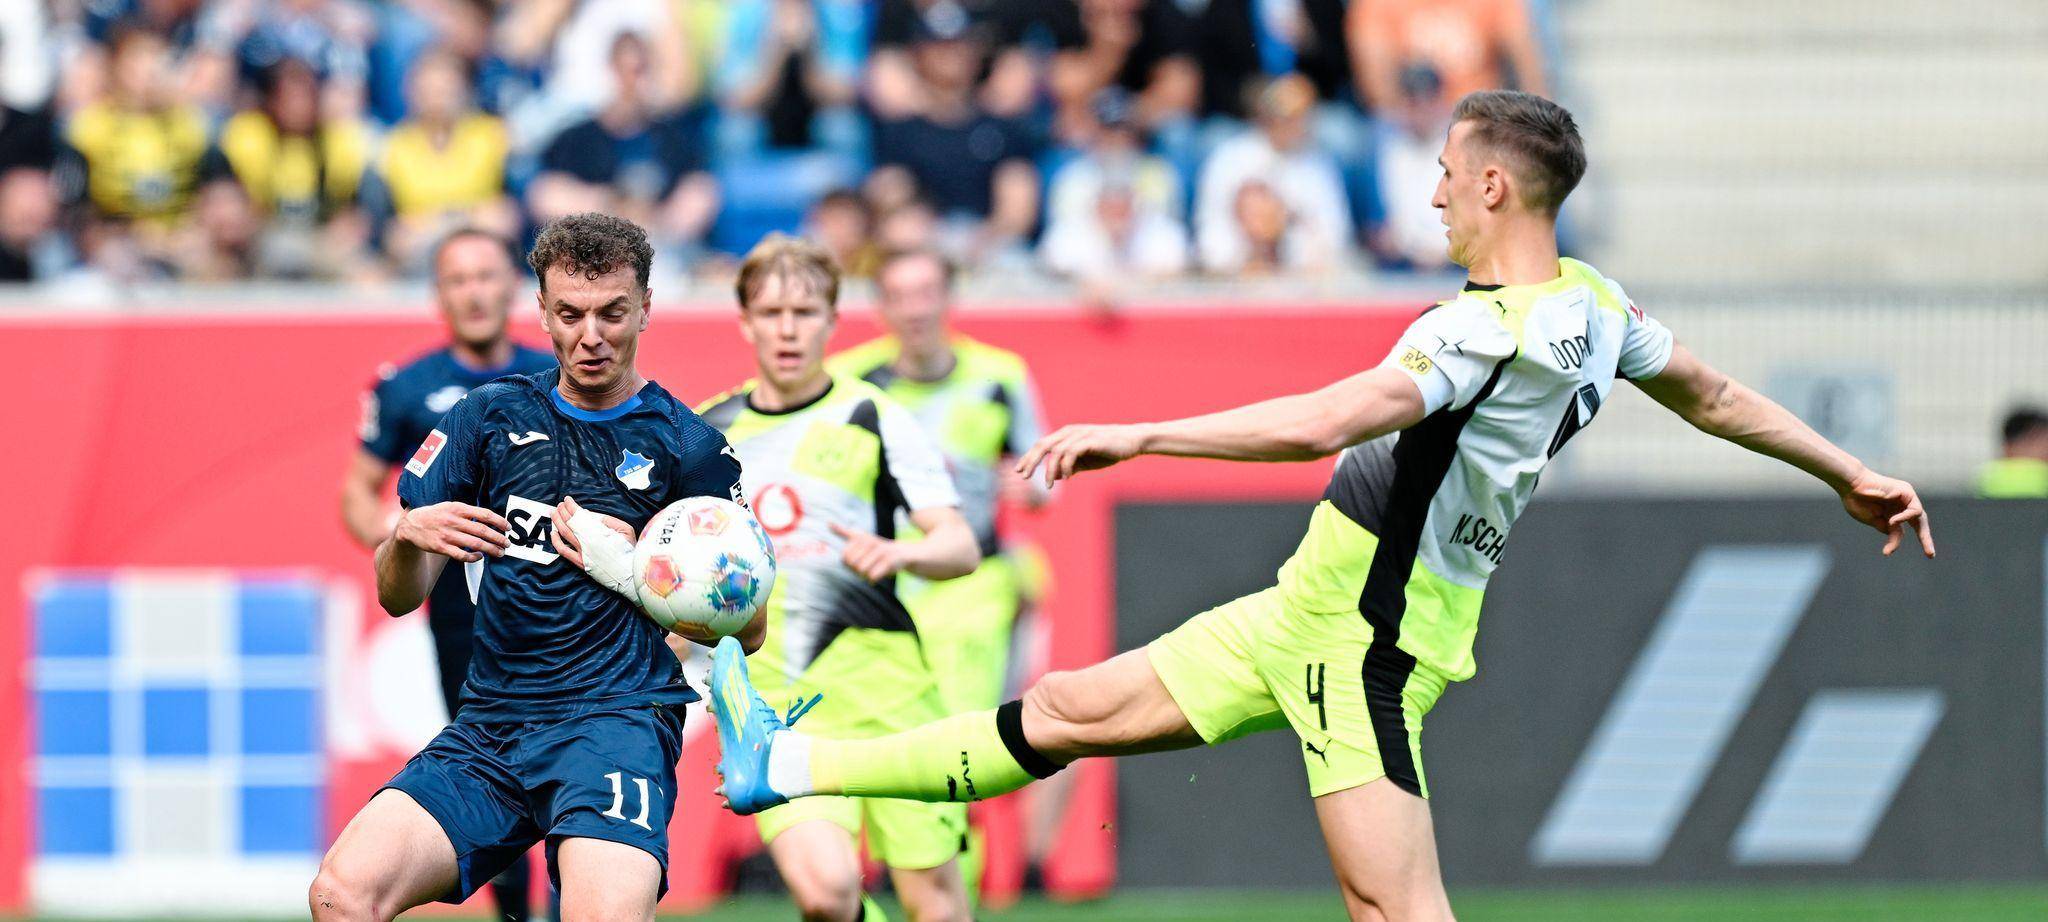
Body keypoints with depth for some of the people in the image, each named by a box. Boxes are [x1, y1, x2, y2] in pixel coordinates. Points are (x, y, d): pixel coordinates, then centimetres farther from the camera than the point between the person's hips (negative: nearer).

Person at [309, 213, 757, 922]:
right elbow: (397, 597, 13)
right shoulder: (492, 416, 14)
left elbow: (745, 628, 9)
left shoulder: (688, 445, 7)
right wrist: (408, 538, -10)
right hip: (489, 725, 4)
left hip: (617, 720, -4)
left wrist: (629, 567, -5)